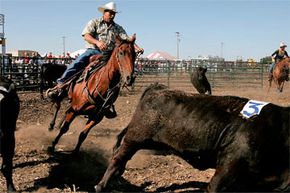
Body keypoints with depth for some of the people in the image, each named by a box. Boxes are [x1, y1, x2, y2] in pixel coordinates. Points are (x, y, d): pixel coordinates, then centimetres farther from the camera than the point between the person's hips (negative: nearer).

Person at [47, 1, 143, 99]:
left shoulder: (118, 28, 18)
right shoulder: (94, 22, 9)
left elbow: (127, 39, 7)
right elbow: (86, 36, -5)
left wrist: (137, 48, -12)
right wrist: (97, 42, -26)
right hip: (93, 50, -3)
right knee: (77, 63, -24)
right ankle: (61, 84, -28)